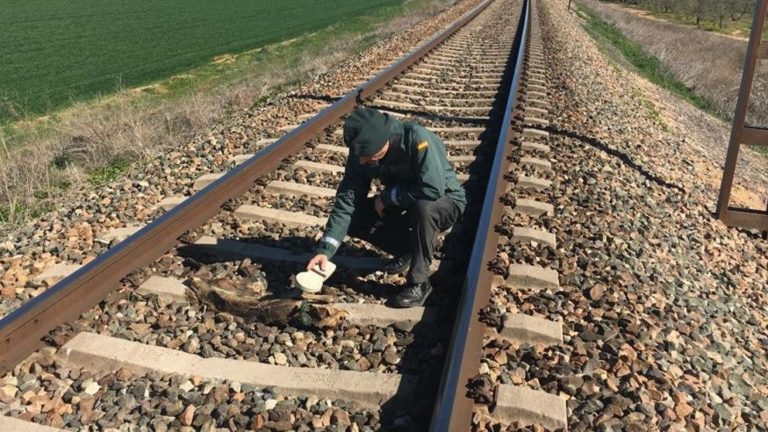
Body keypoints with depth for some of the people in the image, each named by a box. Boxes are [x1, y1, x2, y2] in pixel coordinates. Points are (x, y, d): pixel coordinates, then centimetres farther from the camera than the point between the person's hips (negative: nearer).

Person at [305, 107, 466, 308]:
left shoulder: (416, 139, -33)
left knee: (423, 208, -39)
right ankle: (407, 250, 9)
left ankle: (419, 283, -20)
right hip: (402, 203, 6)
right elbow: (347, 200, -16)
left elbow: (434, 189, -38)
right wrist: (325, 249, -25)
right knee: (355, 219, -12)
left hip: (445, 200, -6)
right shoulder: (361, 154, -15)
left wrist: (386, 196, -25)